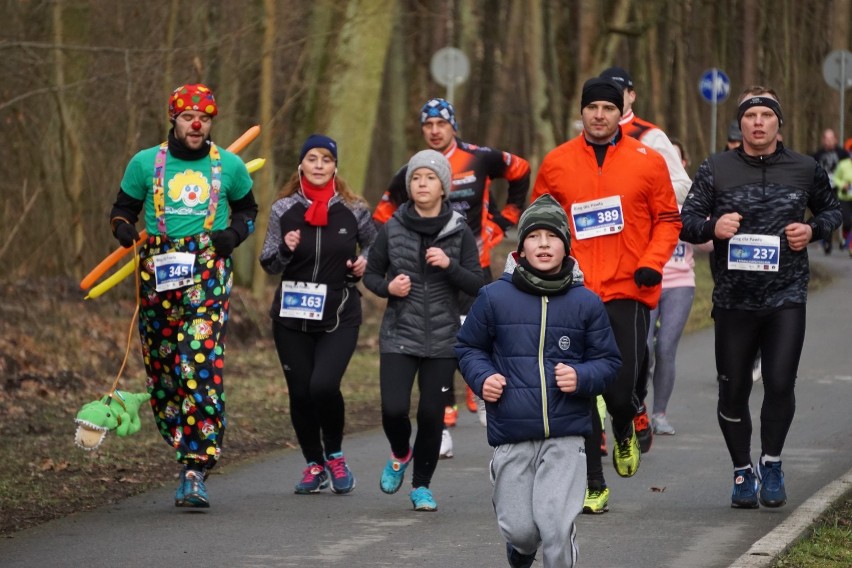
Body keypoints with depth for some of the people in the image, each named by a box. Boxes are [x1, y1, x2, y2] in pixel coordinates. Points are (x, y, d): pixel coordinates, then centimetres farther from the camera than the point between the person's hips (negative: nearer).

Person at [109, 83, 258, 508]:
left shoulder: (229, 166, 10)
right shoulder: (146, 163, 9)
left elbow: (247, 209, 25)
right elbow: (123, 207, 17)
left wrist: (234, 232, 3)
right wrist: (123, 227, -6)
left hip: (209, 274, -2)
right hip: (157, 274, 2)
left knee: (201, 368, -16)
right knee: (161, 371, 3)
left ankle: (195, 472, -19)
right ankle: (193, 451, 21)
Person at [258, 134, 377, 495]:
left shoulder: (353, 210, 1)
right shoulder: (283, 210, 2)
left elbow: (374, 245, 19)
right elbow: (268, 264, 5)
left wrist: (364, 263, -2)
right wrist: (285, 249, -15)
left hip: (340, 317, -2)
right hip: (292, 316, 2)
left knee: (324, 385, -20)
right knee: (300, 393, 3)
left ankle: (335, 455, 6)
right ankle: (314, 465, 24)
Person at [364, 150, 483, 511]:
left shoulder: (459, 232, 1)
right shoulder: (393, 229, 2)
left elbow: (477, 285, 0)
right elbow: (371, 274, 11)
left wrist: (449, 265, -16)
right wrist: (387, 287, -9)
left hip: (442, 339, 0)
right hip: (399, 335, 0)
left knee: (432, 413, -1)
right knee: (394, 409, -13)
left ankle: (422, 485, 18)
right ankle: (400, 453, 22)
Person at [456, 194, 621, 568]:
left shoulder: (586, 303, 2)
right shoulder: (494, 297, 1)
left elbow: (608, 361, 9)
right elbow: (468, 348, 14)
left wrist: (582, 377, -10)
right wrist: (482, 378, -5)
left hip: (565, 437, -1)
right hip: (511, 437, 1)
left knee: (557, 527, -15)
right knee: (519, 529, 5)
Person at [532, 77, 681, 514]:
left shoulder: (647, 162, 2)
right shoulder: (556, 163, 5)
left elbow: (667, 219, 7)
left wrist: (652, 262, -8)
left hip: (628, 292, -1)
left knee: (621, 387, -6)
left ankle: (624, 432, 31)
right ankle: (593, 485, 7)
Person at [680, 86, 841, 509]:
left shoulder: (805, 170, 5)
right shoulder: (716, 170, 2)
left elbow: (832, 209, 20)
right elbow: (686, 221, 4)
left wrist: (813, 229, -1)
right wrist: (712, 227, -17)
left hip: (787, 297, -1)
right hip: (733, 298, 1)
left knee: (781, 383, -12)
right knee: (734, 390, 6)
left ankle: (771, 463, 10)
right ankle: (742, 471, 23)